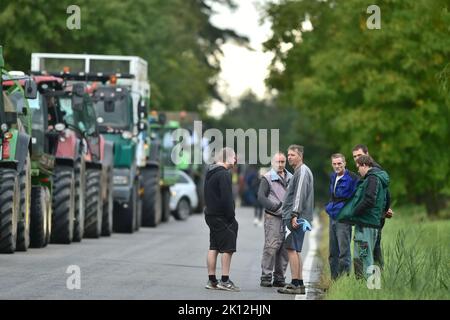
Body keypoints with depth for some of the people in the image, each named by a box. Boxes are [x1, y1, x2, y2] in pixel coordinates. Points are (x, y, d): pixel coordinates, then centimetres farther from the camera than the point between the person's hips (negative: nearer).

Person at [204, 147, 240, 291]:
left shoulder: (210, 173, 15)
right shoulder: (224, 174, -15)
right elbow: (226, 198, -21)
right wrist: (231, 216, -15)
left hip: (211, 214, 9)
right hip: (222, 217, -9)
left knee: (213, 248, 10)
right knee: (227, 248, -6)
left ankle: (211, 280, 12)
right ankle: (225, 281, -7)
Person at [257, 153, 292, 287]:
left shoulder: (290, 178, 16)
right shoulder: (267, 178, 0)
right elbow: (261, 197, -8)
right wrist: (277, 207, -14)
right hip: (273, 217, -5)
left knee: (285, 249, 4)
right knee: (271, 247, -12)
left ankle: (279, 278, 11)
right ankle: (266, 277, -8)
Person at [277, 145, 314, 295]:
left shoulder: (302, 171, -9)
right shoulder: (299, 171, 22)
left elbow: (300, 194, -18)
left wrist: (295, 214, -23)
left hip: (295, 218, -11)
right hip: (292, 216, 11)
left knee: (292, 249, -11)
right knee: (295, 250, 12)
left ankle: (295, 284, -13)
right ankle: (299, 284, 14)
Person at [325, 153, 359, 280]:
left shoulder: (352, 178, -11)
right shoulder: (333, 177, 14)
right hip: (333, 217, 8)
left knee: (344, 252, -9)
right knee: (332, 252, 11)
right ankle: (334, 280, 18)